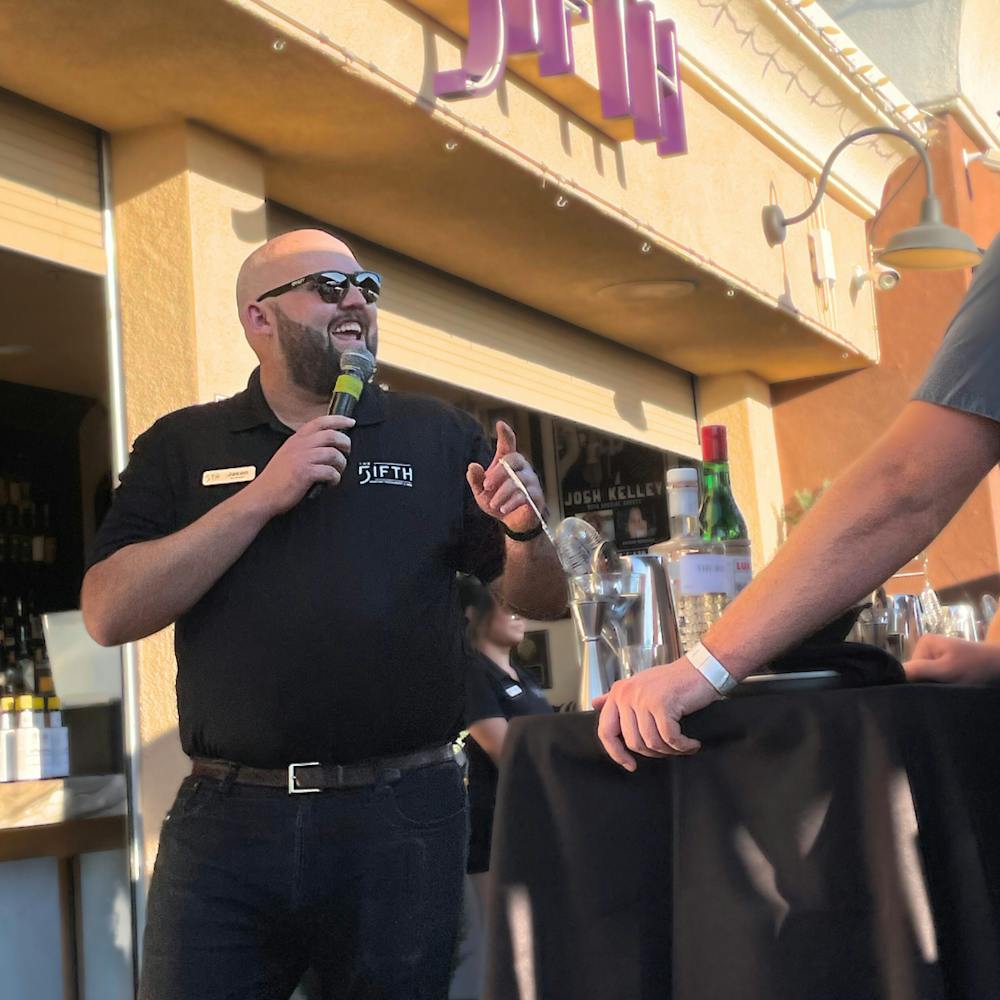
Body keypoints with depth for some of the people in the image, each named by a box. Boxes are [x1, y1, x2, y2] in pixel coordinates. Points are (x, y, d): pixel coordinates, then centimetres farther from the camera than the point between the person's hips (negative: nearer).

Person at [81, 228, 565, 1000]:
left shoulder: (440, 436, 8)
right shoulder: (182, 446, 7)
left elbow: (540, 600, 10)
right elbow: (109, 613, -5)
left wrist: (526, 531, -13)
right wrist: (261, 497, -12)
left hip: (405, 818, 1)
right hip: (225, 818, 0)